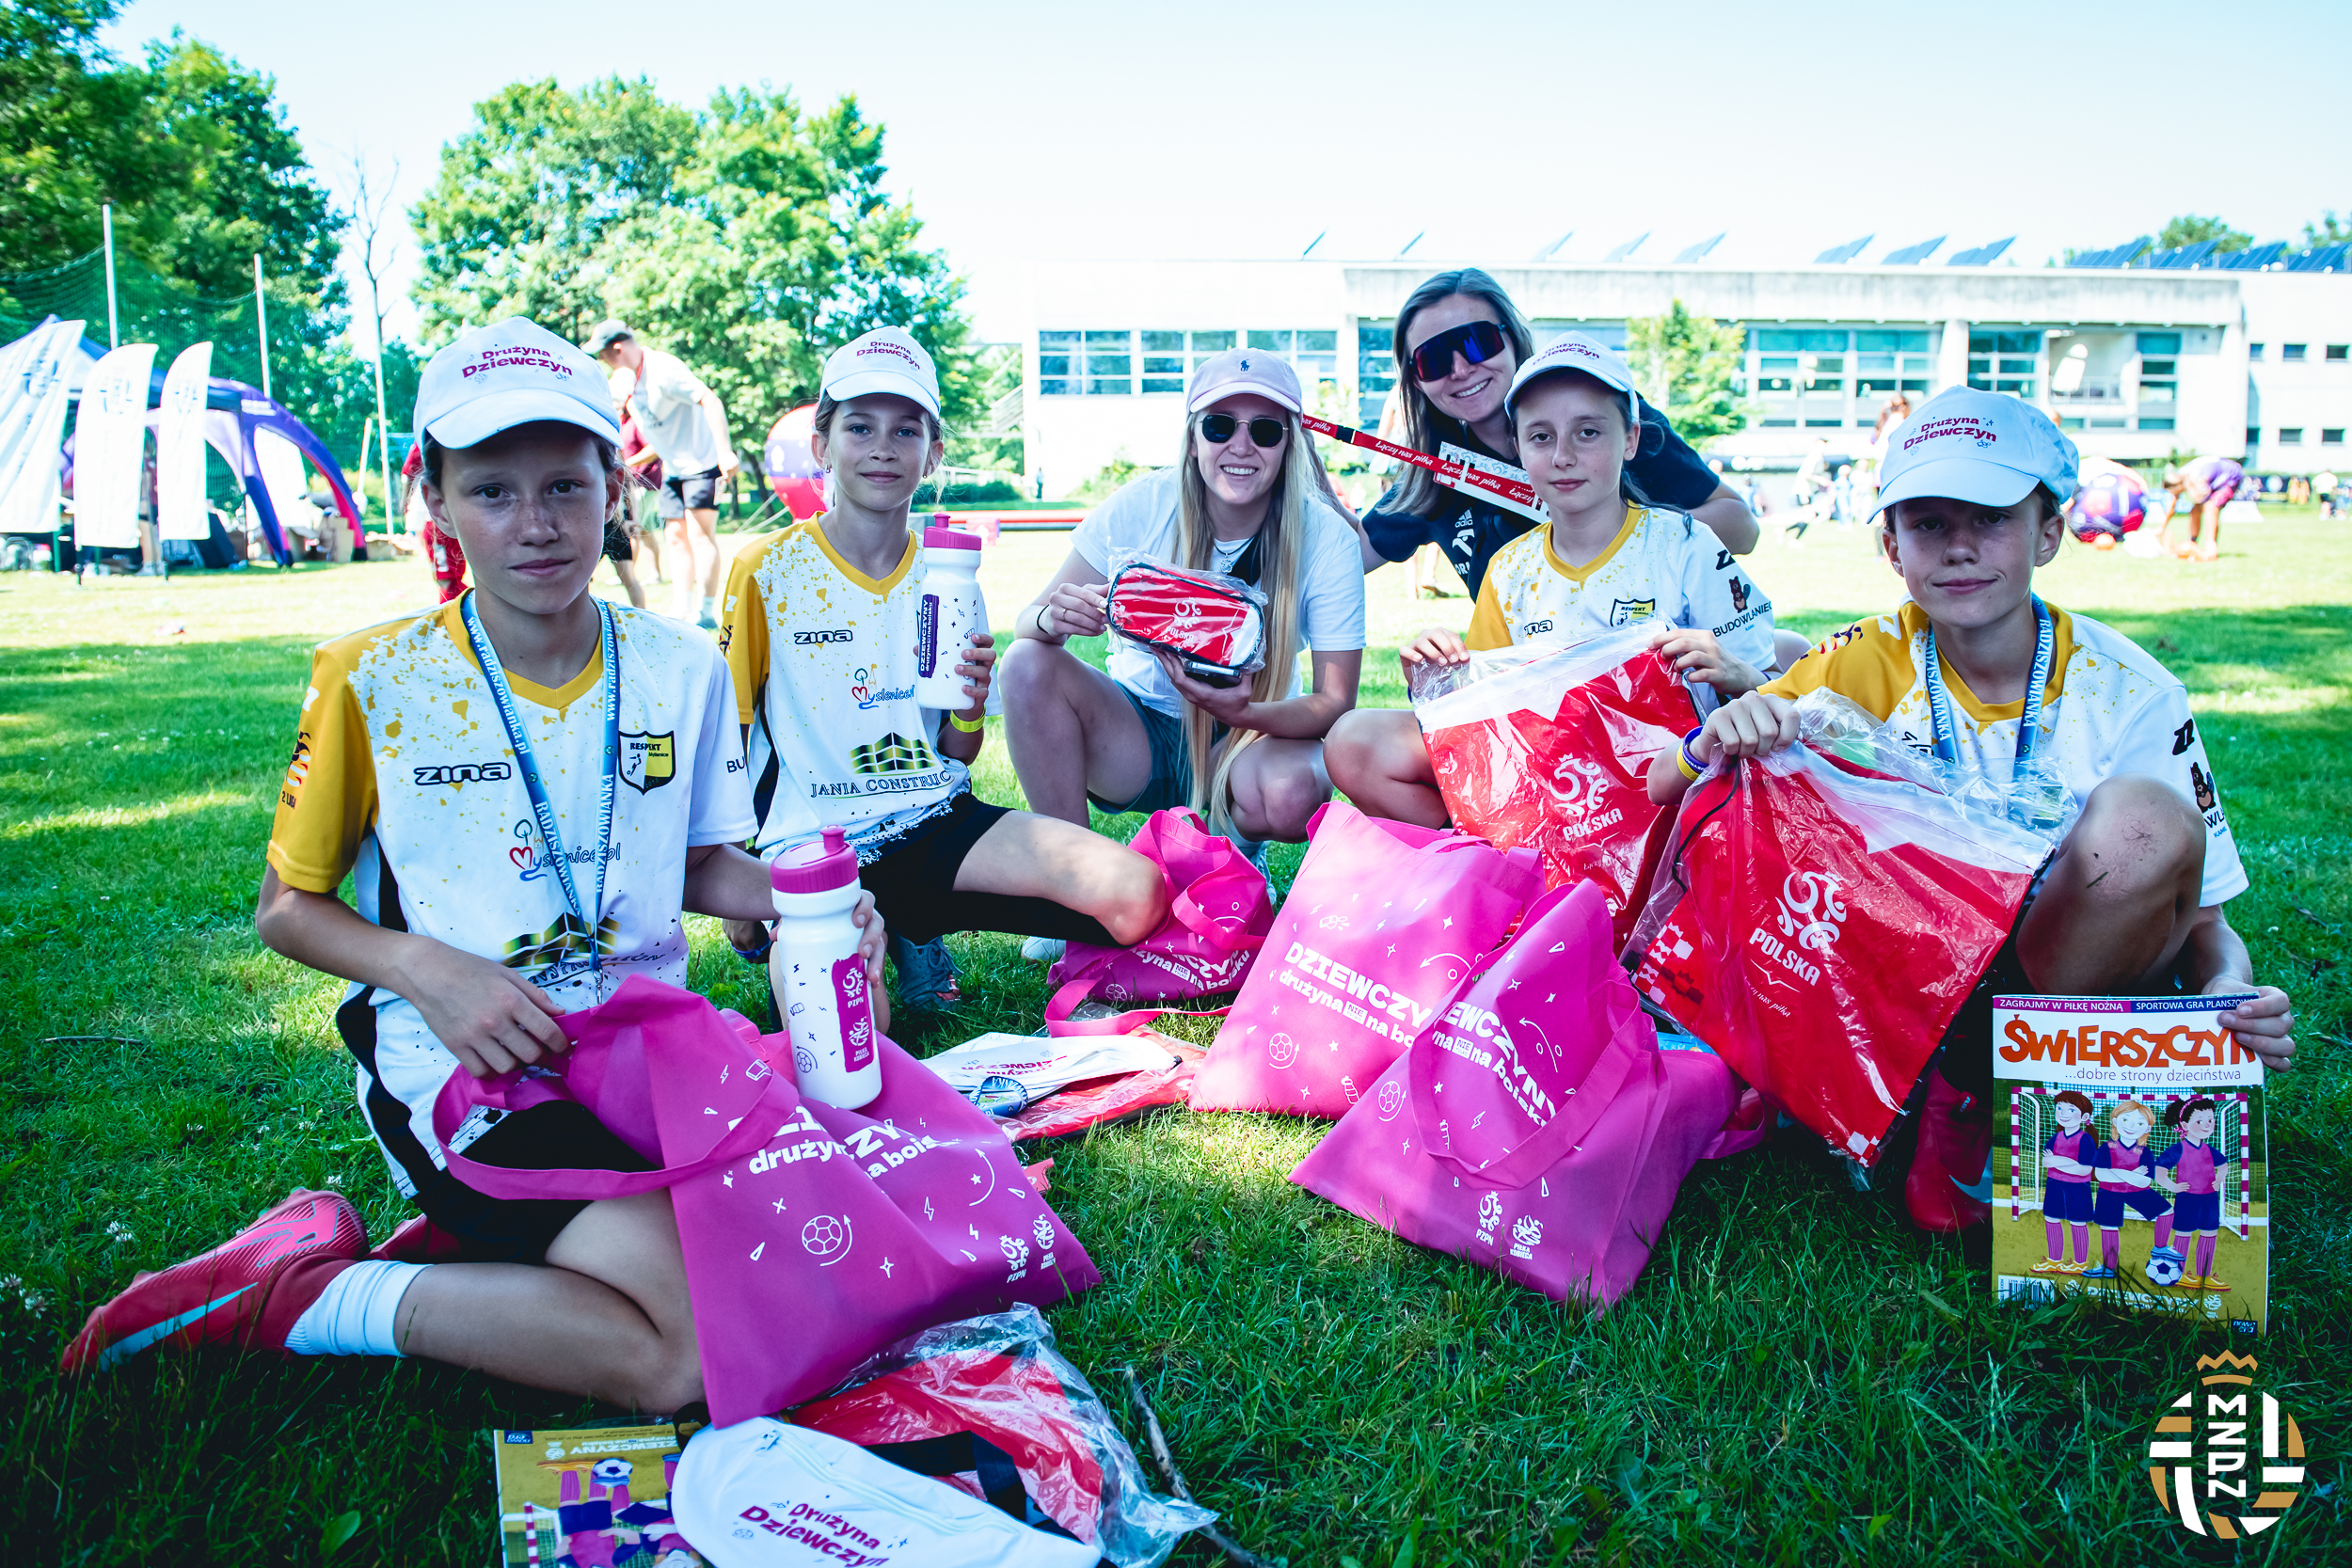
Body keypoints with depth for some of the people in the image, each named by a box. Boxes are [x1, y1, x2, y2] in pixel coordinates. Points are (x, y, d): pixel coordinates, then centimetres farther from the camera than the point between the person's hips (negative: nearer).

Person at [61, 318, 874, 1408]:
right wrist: (426, 968, -16)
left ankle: (496, 1231, 2)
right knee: (685, 1351, -22)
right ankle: (298, 1285, -3)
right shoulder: (377, 682, -5)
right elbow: (286, 906, 4)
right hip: (464, 1065, -5)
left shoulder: (682, 670, 3)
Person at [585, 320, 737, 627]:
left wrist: (725, 452, -39)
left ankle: (708, 612, -8)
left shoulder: (663, 368, -22)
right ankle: (682, 610, 11)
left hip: (702, 461, -9)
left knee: (700, 535, -11)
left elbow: (709, 400, -31)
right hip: (673, 466, 9)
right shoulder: (623, 378, 5)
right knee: (679, 538, 8)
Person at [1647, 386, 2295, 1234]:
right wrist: (1718, 741, -35)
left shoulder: (2128, 694, -11)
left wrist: (2230, 993, -30)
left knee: (2143, 820, -30)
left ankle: (1987, 1086, -10)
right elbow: (1662, 789, -12)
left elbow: (2205, 919, -6)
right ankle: (1948, 1077, -8)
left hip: (2065, 977, -1)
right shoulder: (1871, 662, -8)